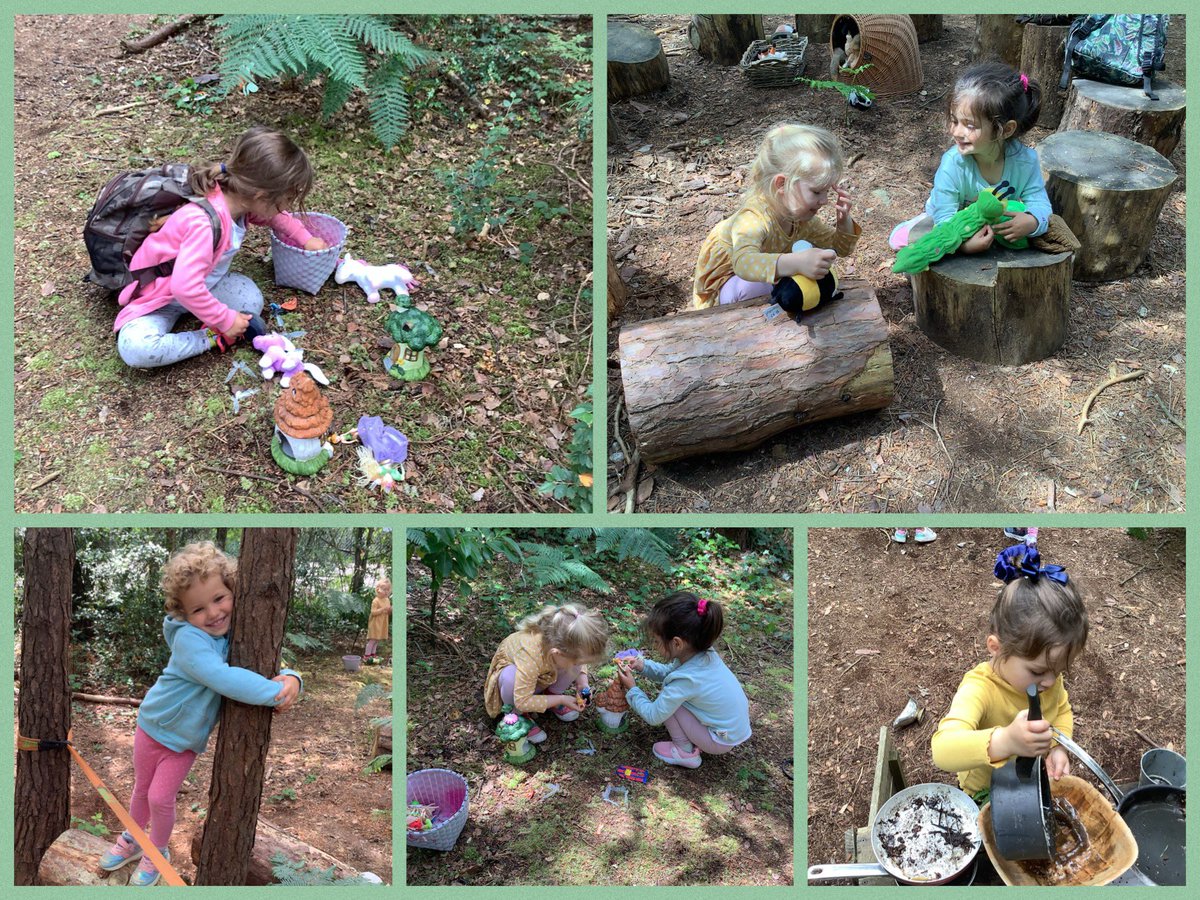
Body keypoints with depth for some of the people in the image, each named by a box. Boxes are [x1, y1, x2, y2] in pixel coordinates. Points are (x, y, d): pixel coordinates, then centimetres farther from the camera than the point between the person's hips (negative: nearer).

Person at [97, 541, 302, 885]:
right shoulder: (189, 638, -34)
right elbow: (222, 678, -47)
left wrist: (290, 678, -31)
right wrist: (274, 693, -47)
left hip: (188, 740, 3)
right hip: (155, 725, -2)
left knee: (161, 798, 3)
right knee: (142, 789, 19)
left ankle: (158, 853, 31)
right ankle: (131, 840, 46)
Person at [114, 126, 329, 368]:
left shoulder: (239, 200, -11)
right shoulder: (206, 223, -39)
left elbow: (277, 217, 15)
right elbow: (186, 287, -42)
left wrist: (306, 239, 14)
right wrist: (226, 320, -31)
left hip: (202, 286, 7)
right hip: (160, 296, -7)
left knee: (251, 299, -19)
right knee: (135, 348, -34)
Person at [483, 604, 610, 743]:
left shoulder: (565, 644, -30)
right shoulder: (530, 658, -46)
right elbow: (522, 701, -38)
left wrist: (582, 681, -20)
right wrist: (561, 700, -33)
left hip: (543, 675, 5)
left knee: (576, 659, -22)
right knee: (511, 679, -40)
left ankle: (551, 694, 6)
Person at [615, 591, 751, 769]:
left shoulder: (684, 680, -31)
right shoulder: (704, 654, -9)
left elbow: (653, 716, -19)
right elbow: (669, 672, 12)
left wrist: (631, 689, -6)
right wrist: (643, 665, 0)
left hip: (722, 741, -8)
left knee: (665, 699, -10)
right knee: (668, 695, 12)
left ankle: (686, 752, 4)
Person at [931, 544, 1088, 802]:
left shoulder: (1046, 673, -11)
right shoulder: (979, 690, -33)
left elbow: (1062, 711, 10)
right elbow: (943, 750, -50)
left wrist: (1058, 747, -11)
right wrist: (1004, 741, -66)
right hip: (986, 794, -5)